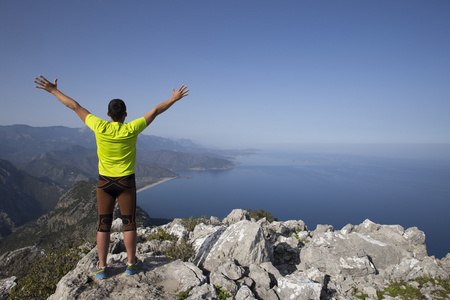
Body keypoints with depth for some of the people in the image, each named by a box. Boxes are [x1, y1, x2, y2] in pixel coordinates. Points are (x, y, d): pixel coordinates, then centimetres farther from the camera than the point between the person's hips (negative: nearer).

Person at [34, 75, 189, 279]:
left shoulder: (100, 127, -10)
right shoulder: (131, 129, -12)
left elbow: (75, 107, 1)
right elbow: (155, 111, -5)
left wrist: (53, 91, 12)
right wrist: (174, 98, 3)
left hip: (105, 182, 1)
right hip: (126, 182, -1)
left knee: (104, 225, 10)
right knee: (129, 224, 9)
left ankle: (101, 267, 18)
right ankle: (131, 264, 19)